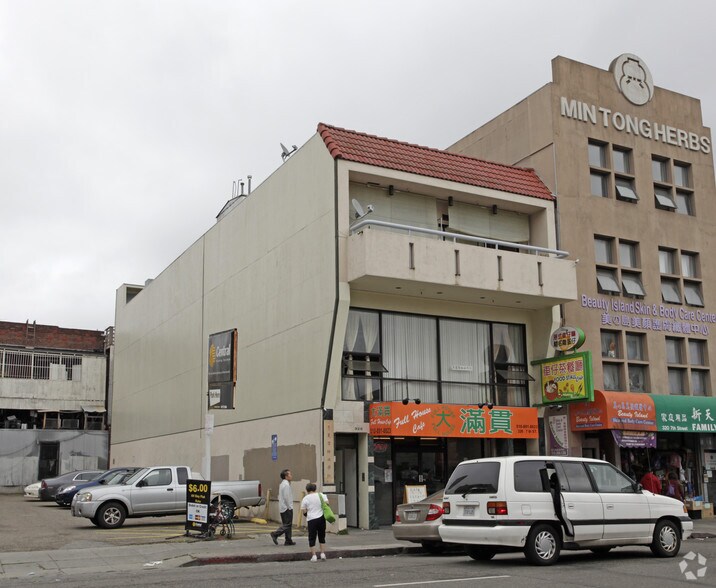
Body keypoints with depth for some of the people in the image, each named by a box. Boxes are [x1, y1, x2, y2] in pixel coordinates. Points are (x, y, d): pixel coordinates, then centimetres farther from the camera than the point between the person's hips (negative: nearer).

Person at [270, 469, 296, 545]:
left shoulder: (282, 484, 17)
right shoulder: (286, 485, -15)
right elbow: (286, 497, -21)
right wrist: (289, 507, -16)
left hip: (282, 508, 10)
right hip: (287, 508, -10)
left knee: (286, 524, 11)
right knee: (287, 525, -7)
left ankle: (288, 541, 13)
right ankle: (275, 534, -12)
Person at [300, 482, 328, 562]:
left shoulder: (305, 498, -2)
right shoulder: (321, 495, 4)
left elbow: (303, 511, -2)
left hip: (311, 520, -3)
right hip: (321, 518, 3)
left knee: (312, 538, 3)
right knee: (321, 536, 16)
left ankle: (314, 556, -1)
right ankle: (322, 553, 15)